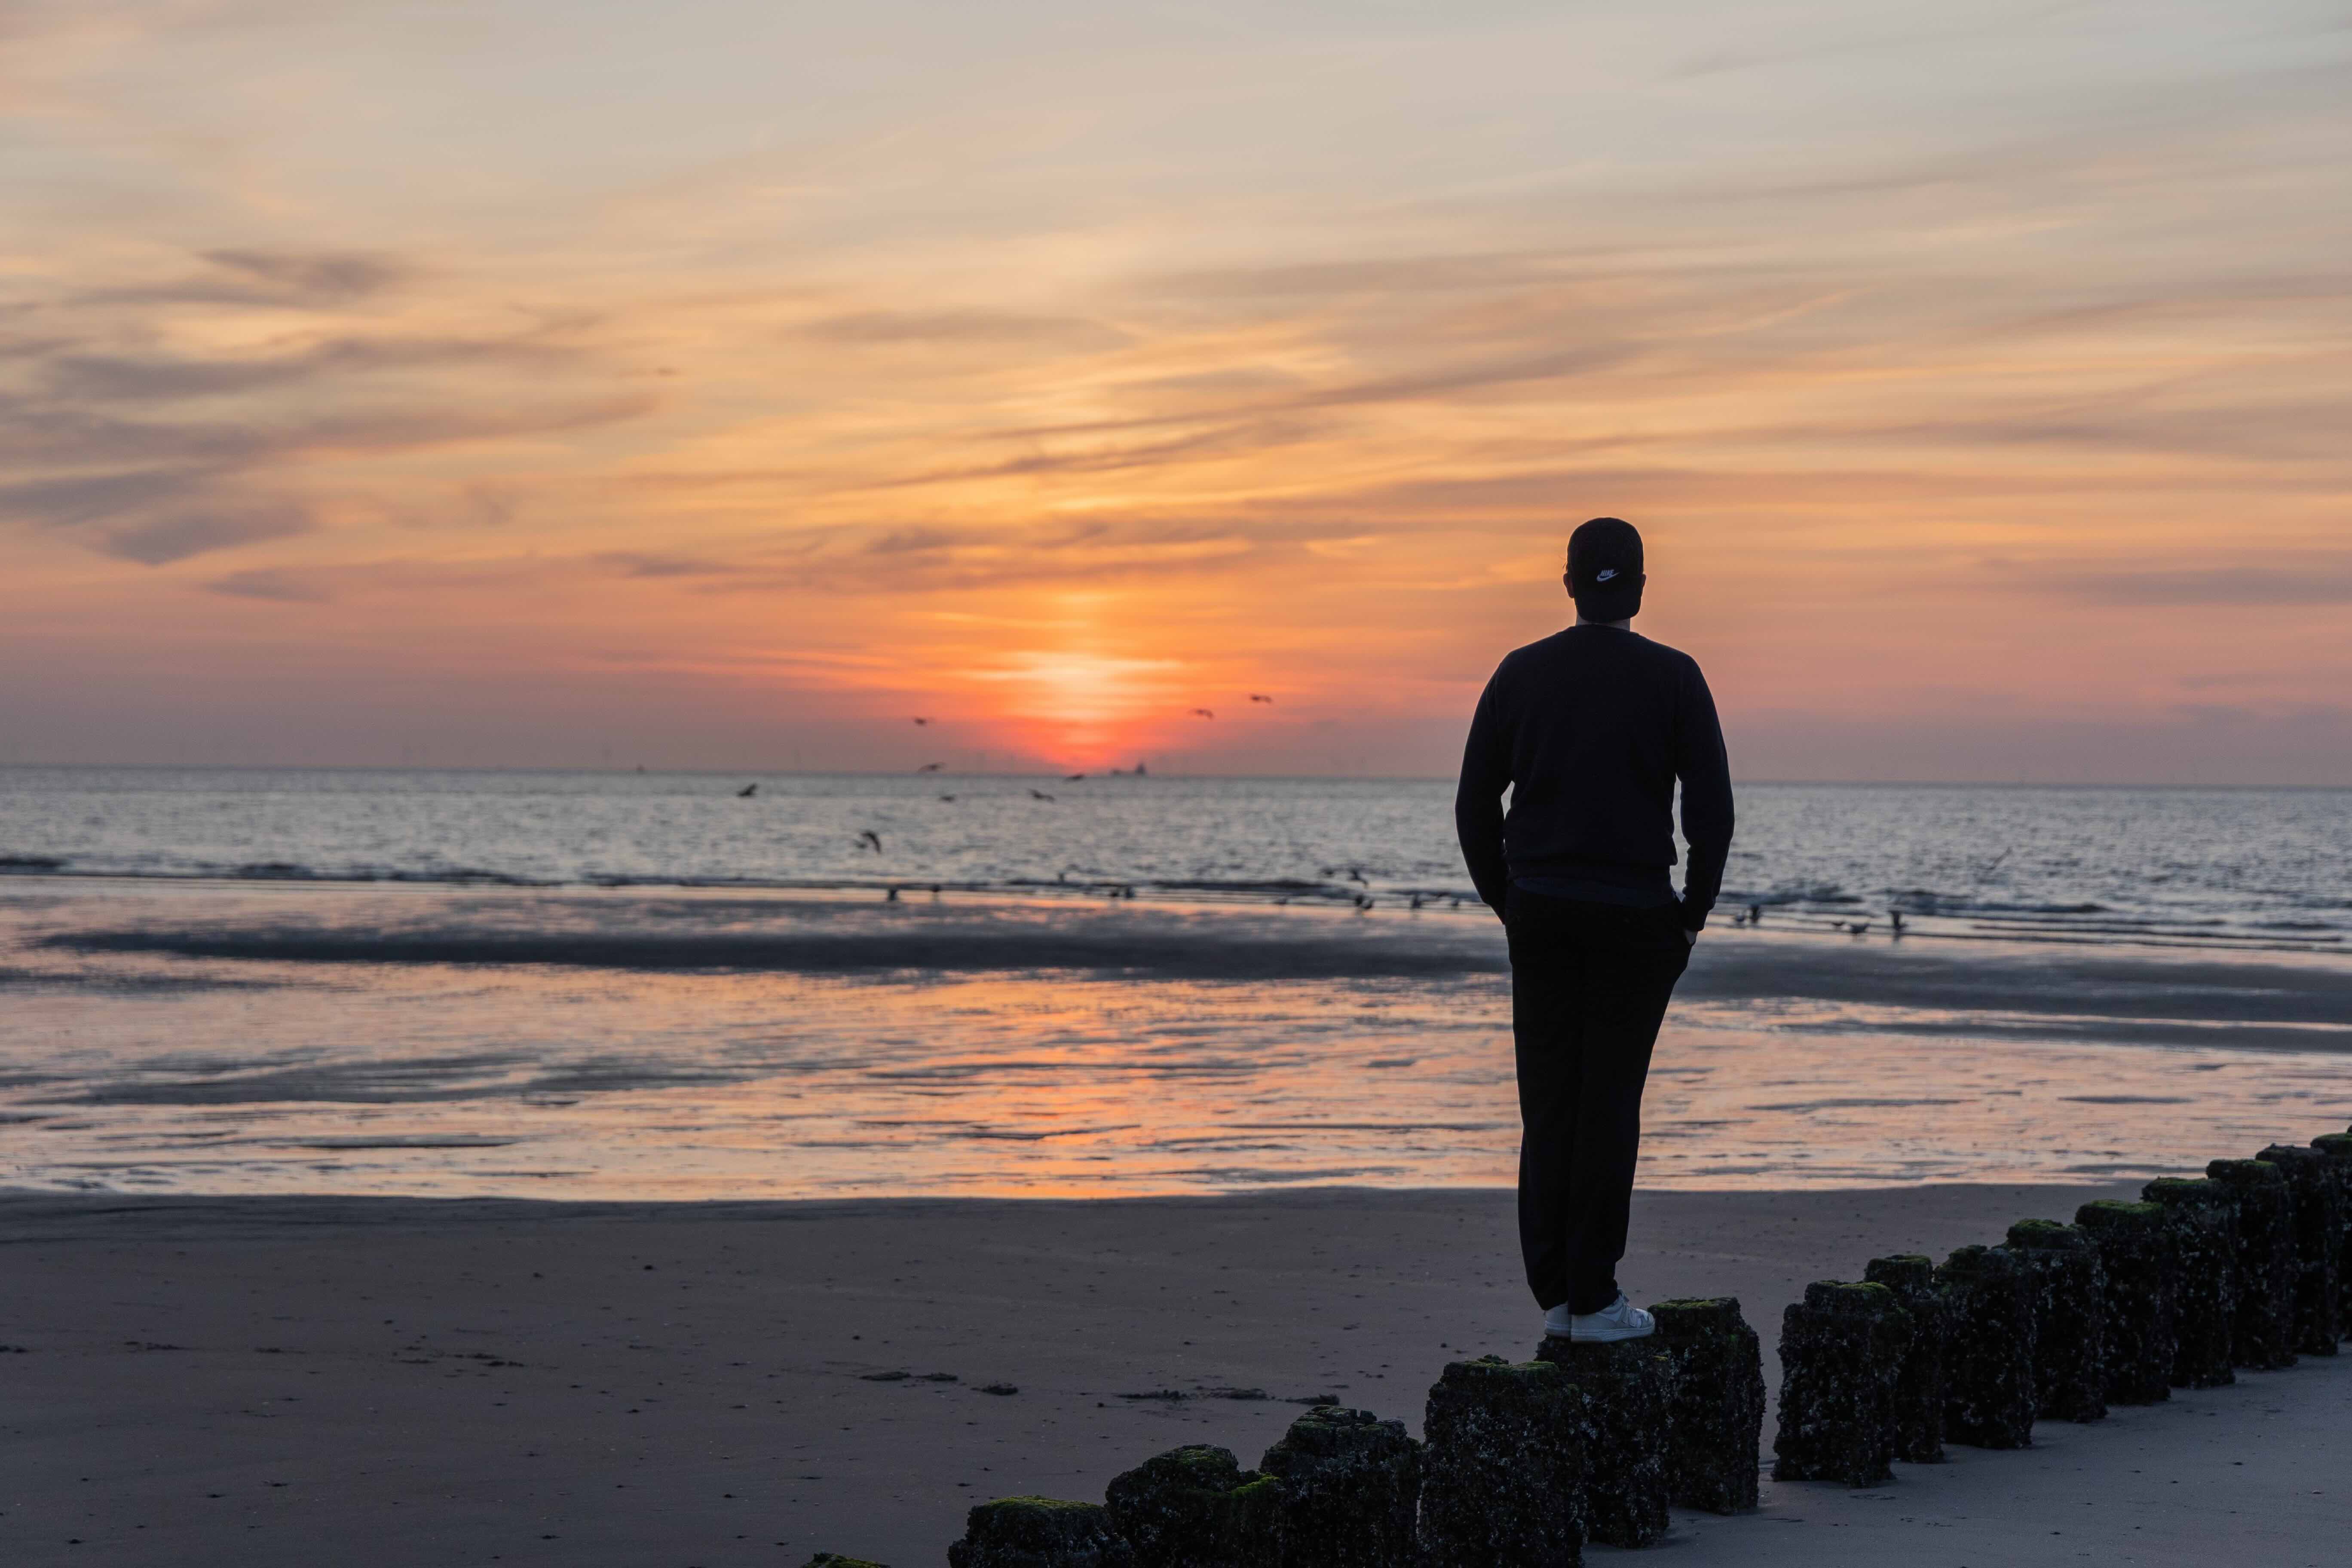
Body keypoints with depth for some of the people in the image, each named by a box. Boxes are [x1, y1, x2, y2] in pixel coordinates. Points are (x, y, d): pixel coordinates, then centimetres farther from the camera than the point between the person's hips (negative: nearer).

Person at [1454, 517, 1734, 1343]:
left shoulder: (1521, 672, 3)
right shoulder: (1674, 677, -4)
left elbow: (1475, 804, 4)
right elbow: (1712, 810, -7)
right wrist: (1693, 916, 4)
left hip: (1541, 911, 3)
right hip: (1635, 917, -3)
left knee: (1549, 1101, 8)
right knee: (1609, 1102, 1)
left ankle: (1554, 1292, 9)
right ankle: (1593, 1297, 2)